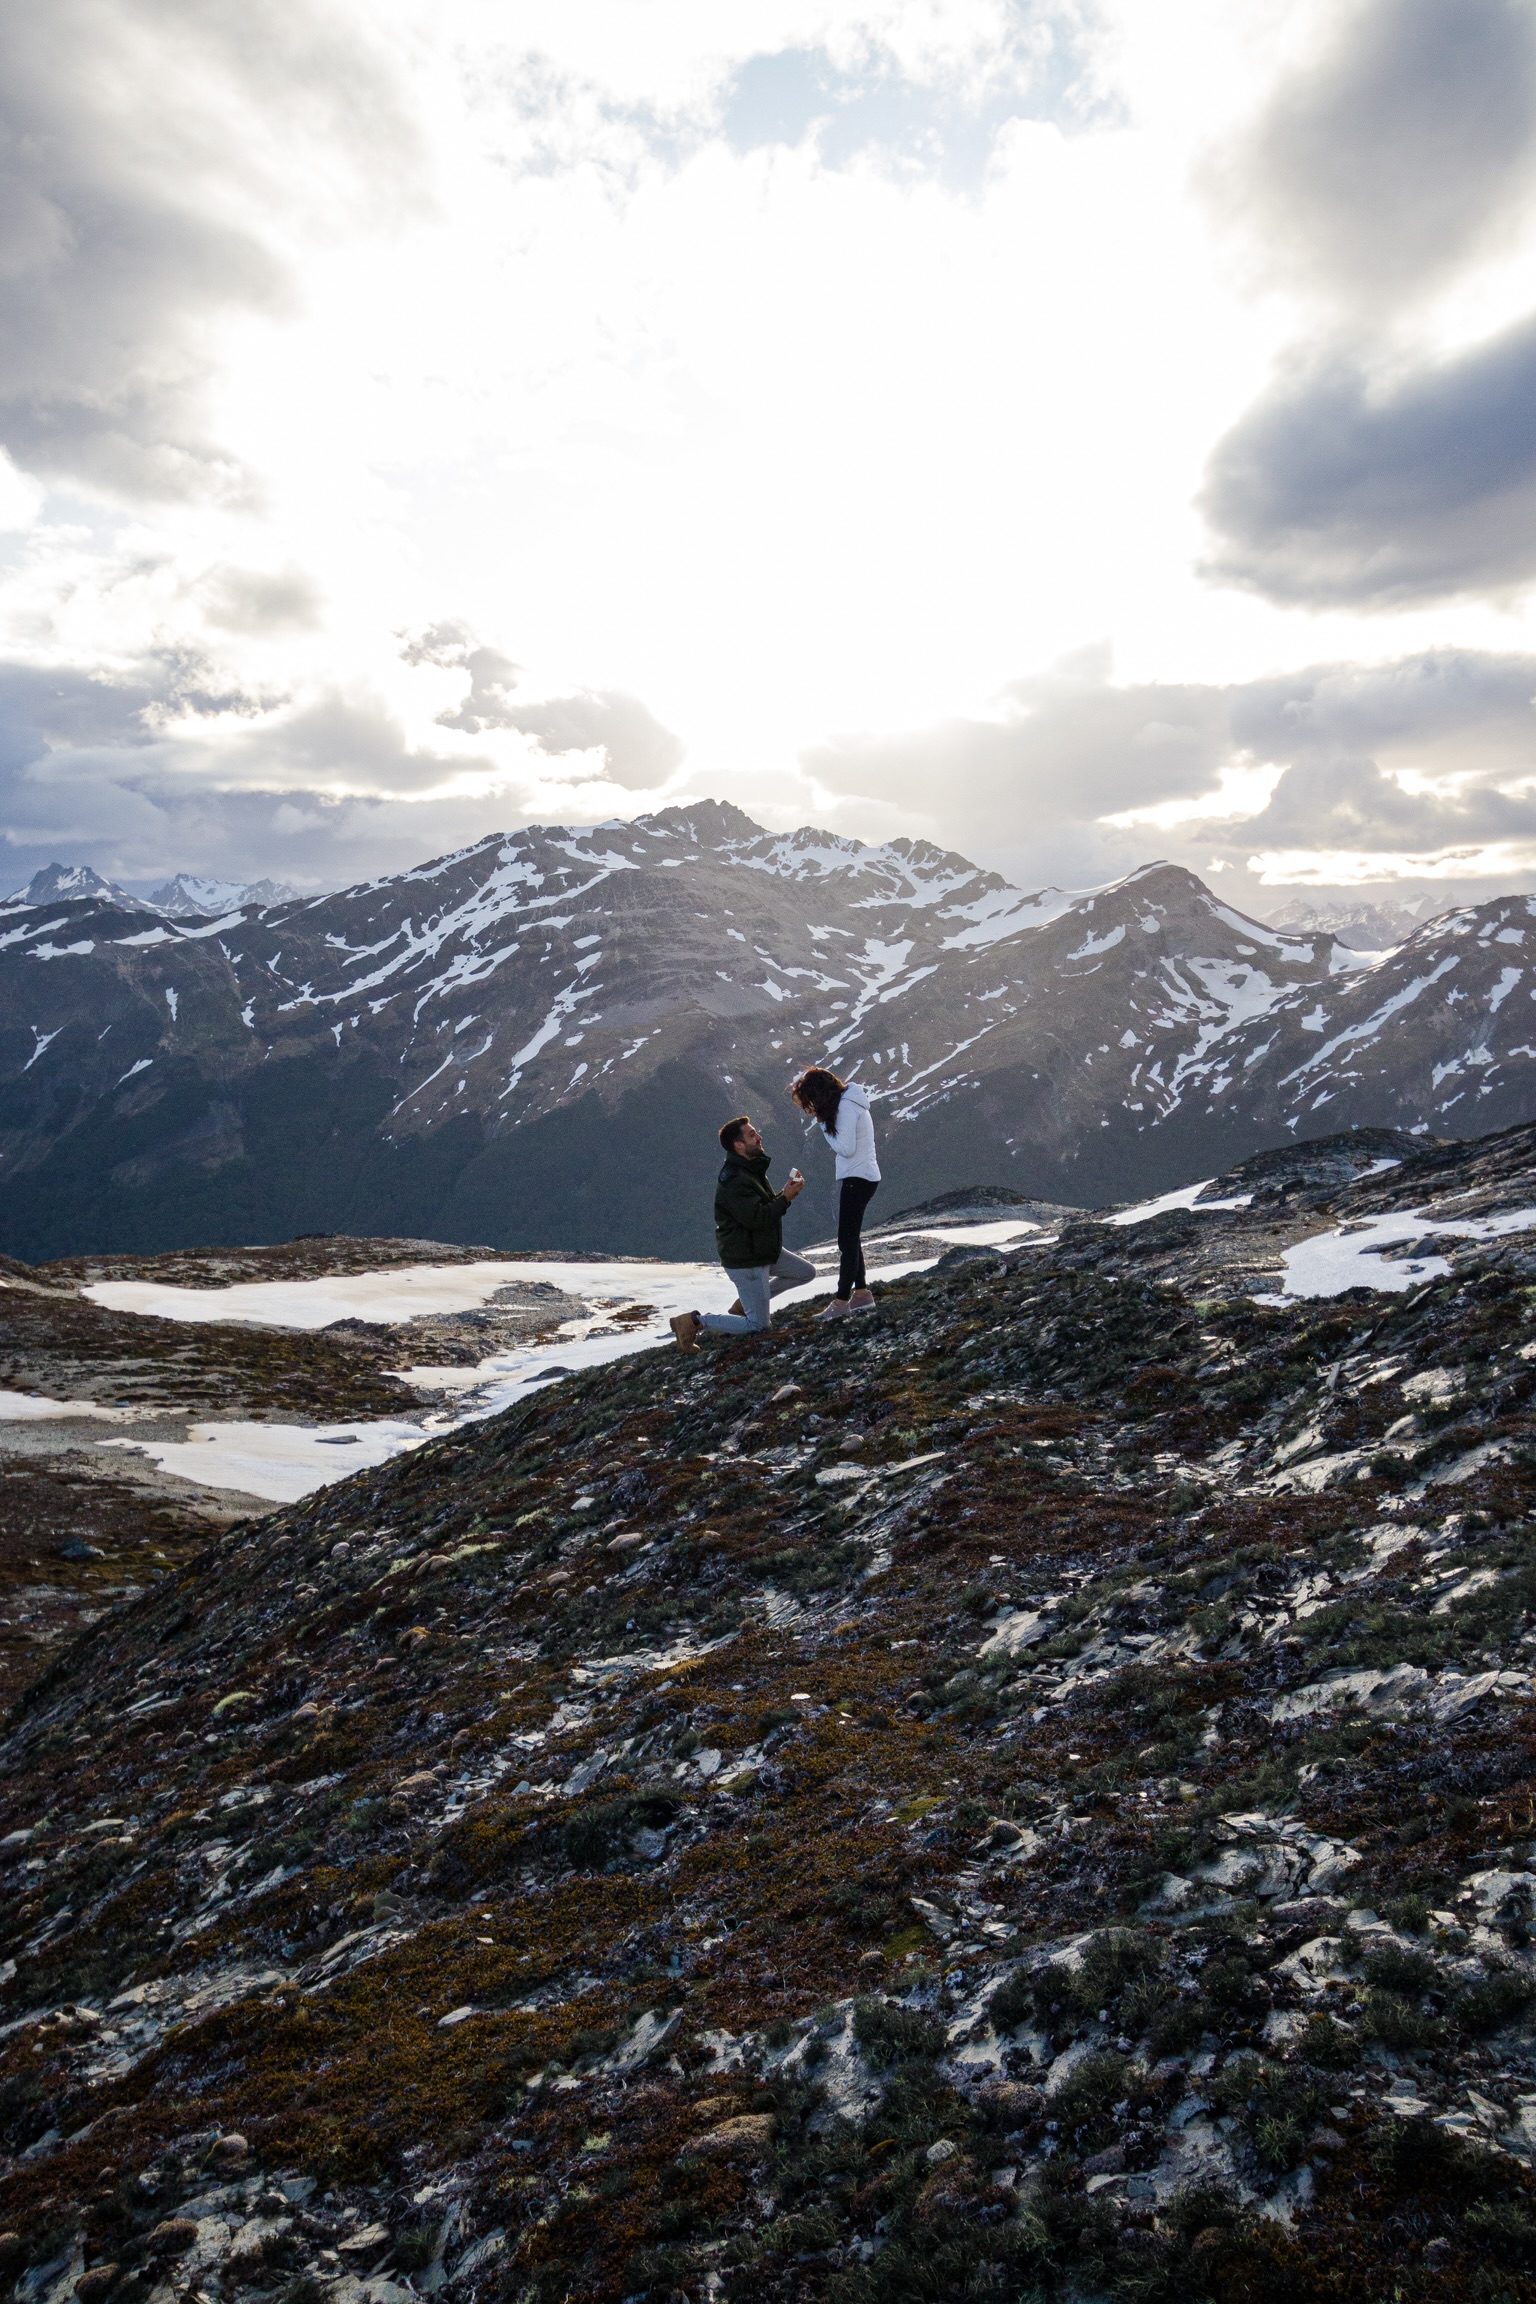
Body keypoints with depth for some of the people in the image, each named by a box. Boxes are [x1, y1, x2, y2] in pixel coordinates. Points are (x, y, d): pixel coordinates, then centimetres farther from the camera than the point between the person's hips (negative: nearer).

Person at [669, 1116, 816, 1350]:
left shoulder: (752, 1170, 9)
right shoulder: (733, 1181, -25)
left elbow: (766, 1206, 14)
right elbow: (755, 1218, -30)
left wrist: (786, 1193, -4)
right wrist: (786, 1198, -21)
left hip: (764, 1251, 10)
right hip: (745, 1261, -10)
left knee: (807, 1272, 19)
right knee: (757, 1326, -6)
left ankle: (744, 1304, 19)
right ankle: (695, 1322, 0)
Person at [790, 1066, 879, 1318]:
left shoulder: (846, 1107, -18)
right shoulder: (846, 1101, 12)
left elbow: (846, 1148, -21)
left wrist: (824, 1126, -10)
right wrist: (825, 1122, -1)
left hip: (857, 1179, -10)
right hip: (860, 1177, 10)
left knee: (847, 1240, -7)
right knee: (850, 1238, 15)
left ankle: (841, 1301, -5)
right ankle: (861, 1293, 20)